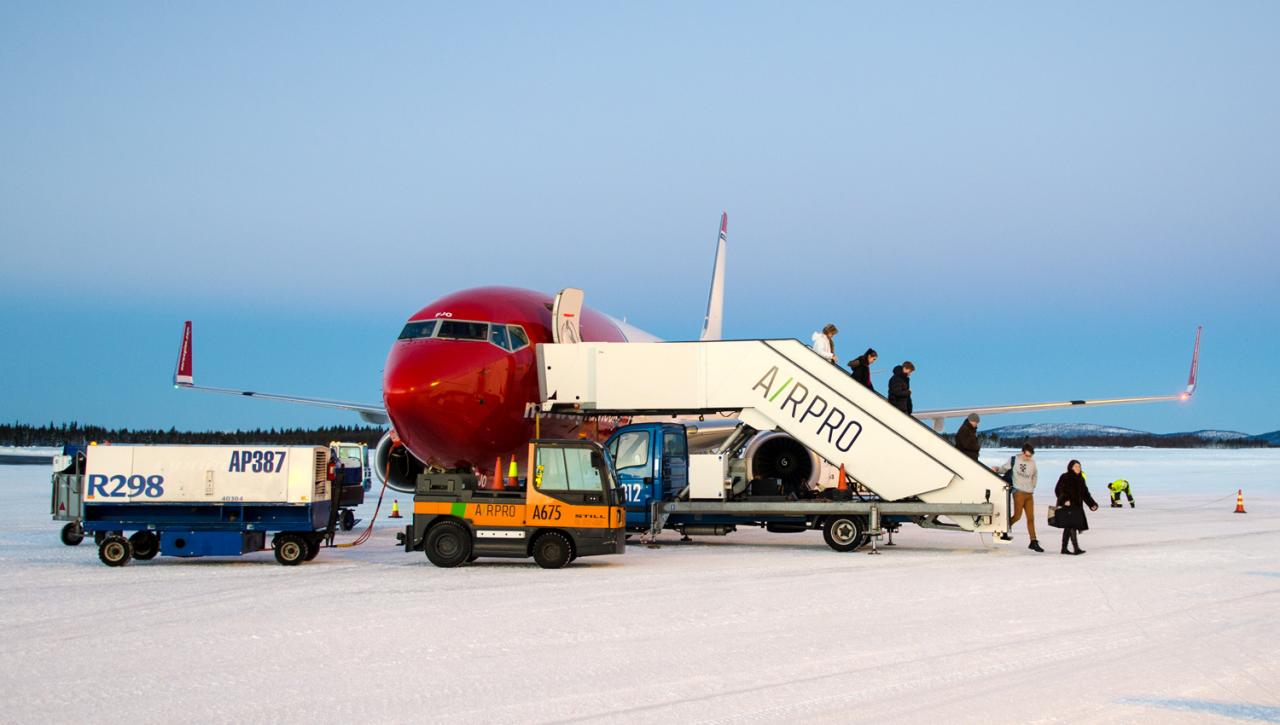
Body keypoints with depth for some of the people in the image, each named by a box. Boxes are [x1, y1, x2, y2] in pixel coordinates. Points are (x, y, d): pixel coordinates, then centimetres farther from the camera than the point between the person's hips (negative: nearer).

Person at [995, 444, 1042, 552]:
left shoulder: (1032, 462, 9)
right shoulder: (1014, 460, -3)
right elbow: (1004, 469, 5)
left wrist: (1032, 486, 16)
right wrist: (997, 469, -15)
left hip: (1029, 494, 4)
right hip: (1019, 492, -4)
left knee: (1031, 518, 4)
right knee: (1017, 516, -9)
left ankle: (1033, 542, 6)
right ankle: (1004, 530, 15)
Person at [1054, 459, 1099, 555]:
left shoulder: (1080, 479, 17)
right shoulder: (1065, 477, -6)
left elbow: (1085, 493, 19)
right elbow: (1058, 490, -13)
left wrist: (1092, 504, 10)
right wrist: (1064, 500, -26)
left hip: (1077, 506, 8)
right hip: (1067, 506, -8)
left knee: (1068, 527, 11)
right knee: (1072, 526, -16)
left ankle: (1064, 548, 16)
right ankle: (1076, 548, -22)